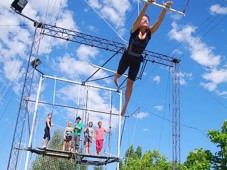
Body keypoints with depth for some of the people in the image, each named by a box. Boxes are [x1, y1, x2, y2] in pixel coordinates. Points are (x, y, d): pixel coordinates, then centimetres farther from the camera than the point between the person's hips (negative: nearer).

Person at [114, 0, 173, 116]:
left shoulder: (149, 32, -5)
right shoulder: (135, 30, -13)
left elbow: (159, 21, -15)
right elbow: (139, 17, -30)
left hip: (137, 60, 2)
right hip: (127, 57, -2)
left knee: (130, 83, 4)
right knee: (119, 74, 21)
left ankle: (125, 105, 12)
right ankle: (115, 79, 60)